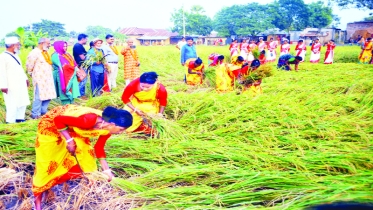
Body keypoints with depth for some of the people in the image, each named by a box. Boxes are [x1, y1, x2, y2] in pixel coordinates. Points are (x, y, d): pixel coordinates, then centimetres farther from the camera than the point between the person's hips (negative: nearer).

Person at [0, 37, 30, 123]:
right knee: (13, 105, -7)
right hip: (11, 86, -9)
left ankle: (20, 119, 25)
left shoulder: (15, 55, 15)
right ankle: (11, 122, 1)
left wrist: (25, 78, 25)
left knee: (23, 102, 14)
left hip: (20, 84, 9)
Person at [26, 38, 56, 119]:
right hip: (39, 79, -8)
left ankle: (43, 112, 22)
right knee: (39, 97, -6)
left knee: (48, 96, 10)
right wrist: (32, 74, 4)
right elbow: (29, 65, -9)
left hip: (48, 78, 8)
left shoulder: (45, 52, 16)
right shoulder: (34, 53, -13)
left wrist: (50, 72, 15)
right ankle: (35, 115, 2)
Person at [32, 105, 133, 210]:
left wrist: (107, 170, -4)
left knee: (86, 154, 1)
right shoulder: (89, 120, -41)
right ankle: (38, 199, 19)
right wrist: (69, 140, -29)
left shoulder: (107, 128, -17)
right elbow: (58, 120, -32)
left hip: (73, 128, 6)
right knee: (47, 162, 1)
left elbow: (99, 148, -2)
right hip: (52, 123, -6)